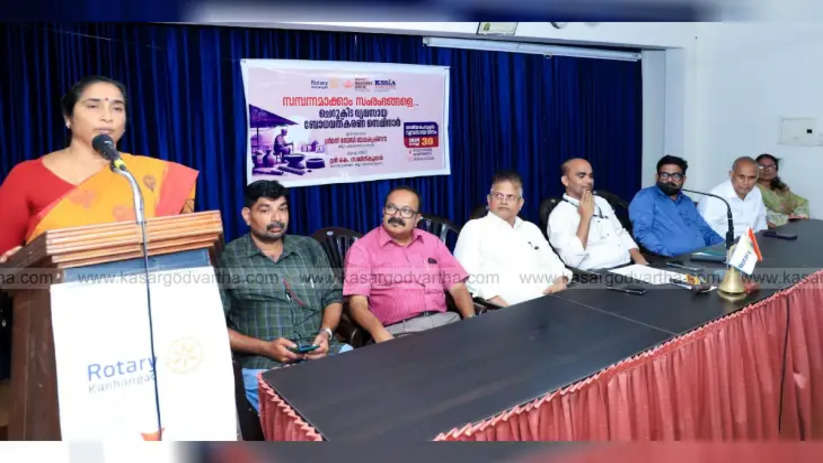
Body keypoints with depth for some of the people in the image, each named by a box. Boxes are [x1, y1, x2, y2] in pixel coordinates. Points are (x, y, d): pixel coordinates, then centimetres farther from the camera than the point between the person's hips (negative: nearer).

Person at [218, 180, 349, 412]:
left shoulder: (309, 248, 17)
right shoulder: (227, 258, 3)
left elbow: (333, 296, 19)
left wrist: (326, 332, -1)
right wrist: (265, 348, -11)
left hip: (322, 352, 5)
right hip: (263, 364, -4)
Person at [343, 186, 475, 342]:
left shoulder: (432, 242, 16)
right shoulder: (363, 248, 2)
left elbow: (457, 287, 12)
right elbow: (357, 303, -6)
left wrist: (471, 320, -7)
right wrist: (380, 334, -25)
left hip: (443, 321, 4)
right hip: (398, 330, -4)